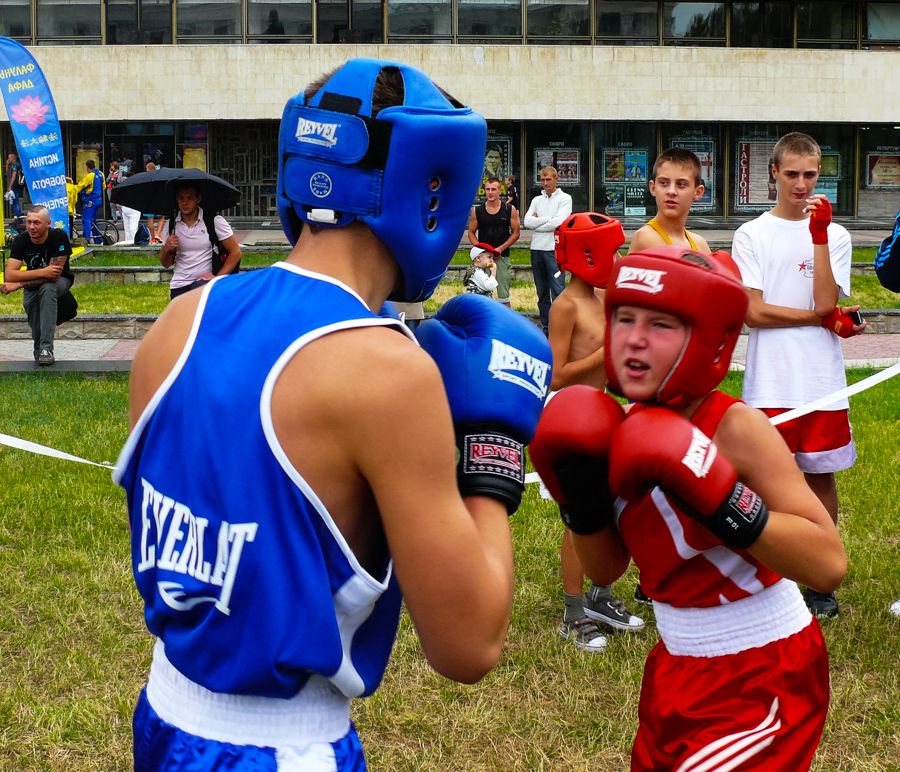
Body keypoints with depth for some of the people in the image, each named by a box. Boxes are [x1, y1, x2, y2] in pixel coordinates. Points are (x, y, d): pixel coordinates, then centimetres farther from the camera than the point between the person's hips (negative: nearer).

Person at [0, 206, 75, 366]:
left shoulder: (59, 236, -27)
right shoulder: (20, 240, -17)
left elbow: (54, 275, -30)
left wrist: (19, 284, -31)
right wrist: (42, 272, -40)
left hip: (60, 281, -2)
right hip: (33, 284, 3)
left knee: (47, 288, -36)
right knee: (29, 303, -30)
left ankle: (46, 349, -37)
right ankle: (39, 350, -10)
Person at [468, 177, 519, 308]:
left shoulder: (510, 209, 0)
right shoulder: (477, 211, 4)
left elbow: (516, 233, 1)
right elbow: (471, 232, 8)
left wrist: (500, 248, -11)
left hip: (502, 257, -1)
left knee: (504, 296, 3)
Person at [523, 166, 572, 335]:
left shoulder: (564, 198, 1)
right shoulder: (537, 200, 15)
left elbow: (557, 223, -12)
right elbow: (527, 222, 0)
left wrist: (537, 222, -2)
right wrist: (549, 219, -8)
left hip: (554, 250, -5)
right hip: (537, 250, 6)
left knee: (558, 291, -10)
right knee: (542, 293, 10)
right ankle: (546, 329, 16)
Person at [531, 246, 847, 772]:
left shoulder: (736, 428, -22)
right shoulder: (627, 429, -3)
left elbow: (828, 565, -29)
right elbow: (607, 568, 5)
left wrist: (716, 497, -37)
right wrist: (582, 495, -12)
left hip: (762, 680, -7)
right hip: (677, 669, 7)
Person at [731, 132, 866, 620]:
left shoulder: (834, 235, 7)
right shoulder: (752, 235, 2)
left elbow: (825, 301, -9)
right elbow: (754, 312, -7)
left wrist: (818, 236, -12)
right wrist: (827, 320, -7)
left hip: (823, 381, 2)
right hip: (769, 383, -2)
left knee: (821, 476, 8)